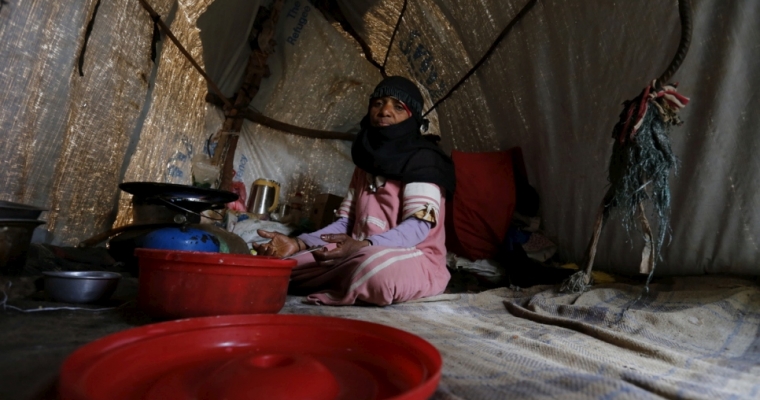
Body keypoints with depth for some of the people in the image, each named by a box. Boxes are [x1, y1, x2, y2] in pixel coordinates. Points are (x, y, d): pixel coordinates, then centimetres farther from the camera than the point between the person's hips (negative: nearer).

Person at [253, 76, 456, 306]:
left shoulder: (423, 159, -8)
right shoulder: (367, 161, 13)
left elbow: (418, 225, -21)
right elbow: (345, 222, 8)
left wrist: (363, 246, -38)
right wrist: (299, 244, -10)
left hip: (415, 263, -5)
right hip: (360, 258, 6)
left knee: (376, 269, -40)